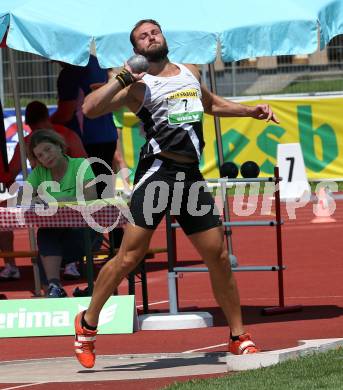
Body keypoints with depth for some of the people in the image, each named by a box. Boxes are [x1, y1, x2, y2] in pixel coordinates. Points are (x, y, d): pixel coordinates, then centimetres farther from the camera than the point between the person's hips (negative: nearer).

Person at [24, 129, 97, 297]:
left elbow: (91, 197, -21)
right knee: (44, 233, -29)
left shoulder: (80, 165, -5)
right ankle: (54, 286, -39)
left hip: (83, 231, -3)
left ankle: (54, 287, -25)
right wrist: (34, 200, -27)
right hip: (54, 231, 4)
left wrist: (56, 201, -31)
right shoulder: (39, 172, 8)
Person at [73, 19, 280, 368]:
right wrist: (122, 78, -13)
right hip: (158, 171, -5)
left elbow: (211, 104, 41)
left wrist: (251, 111, 32)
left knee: (218, 257, 3)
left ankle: (238, 337, 14)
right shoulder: (139, 86, 1)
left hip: (191, 175, 5)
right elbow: (90, 108, -10)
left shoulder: (191, 73, 20)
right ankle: (87, 324, 4)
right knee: (130, 255, -10)